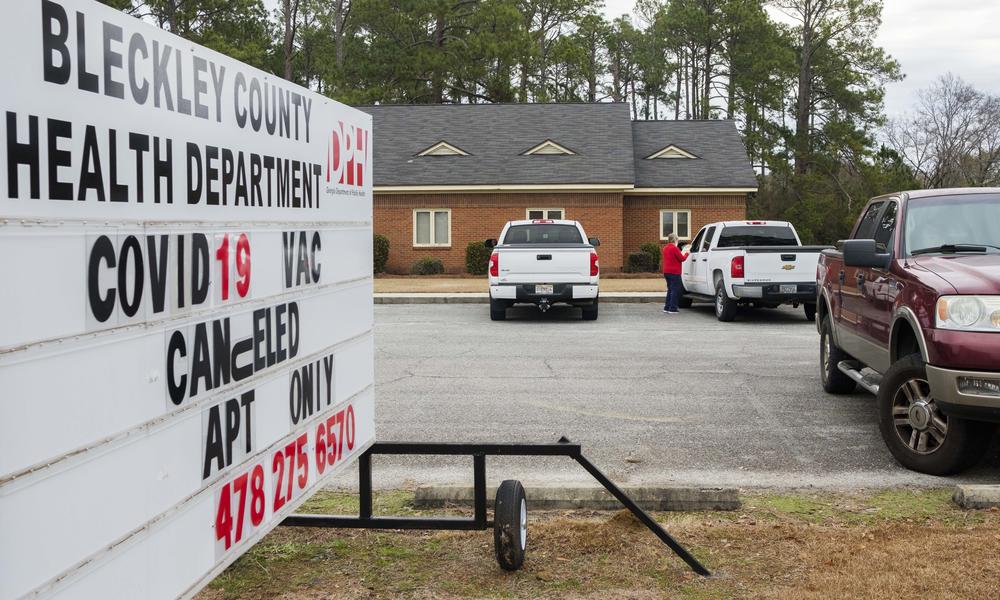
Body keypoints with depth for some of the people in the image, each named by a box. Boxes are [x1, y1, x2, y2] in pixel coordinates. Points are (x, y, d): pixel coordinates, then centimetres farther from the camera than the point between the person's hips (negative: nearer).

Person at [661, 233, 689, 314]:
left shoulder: (665, 248, 12)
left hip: (666, 272, 8)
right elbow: (682, 259, -11)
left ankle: (667, 307, 17)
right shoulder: (675, 248, -15)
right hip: (674, 272, -8)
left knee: (670, 290, 17)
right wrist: (686, 253, 6)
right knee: (675, 290, -3)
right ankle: (673, 309, -6)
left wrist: (681, 254, 19)